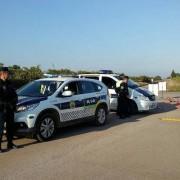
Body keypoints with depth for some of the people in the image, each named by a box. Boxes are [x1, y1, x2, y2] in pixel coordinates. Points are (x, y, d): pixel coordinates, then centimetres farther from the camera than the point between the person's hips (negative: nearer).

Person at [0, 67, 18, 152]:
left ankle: (10, 143, 26)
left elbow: (14, 94, 18)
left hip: (10, 109, 8)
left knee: (10, 127, 14)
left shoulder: (8, 83, 16)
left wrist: (13, 101, 1)